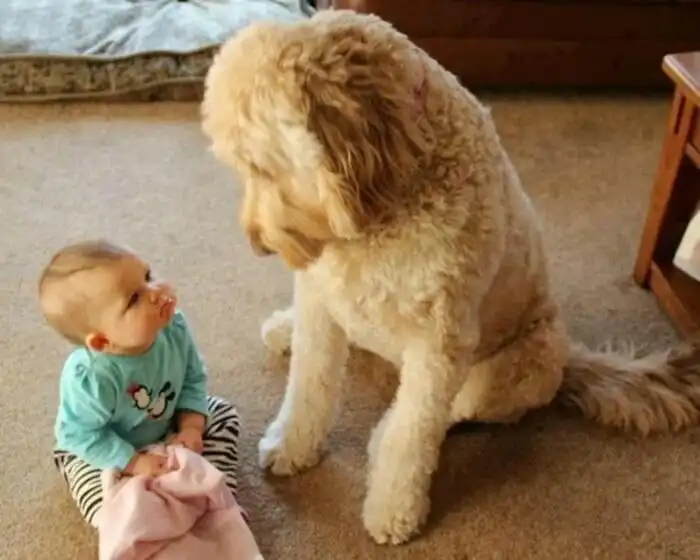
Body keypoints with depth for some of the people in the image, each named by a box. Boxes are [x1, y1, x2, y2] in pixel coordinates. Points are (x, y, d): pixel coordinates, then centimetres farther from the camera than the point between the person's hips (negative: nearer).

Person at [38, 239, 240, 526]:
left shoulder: (174, 329, -24)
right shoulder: (90, 378, -40)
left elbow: (193, 380, -8)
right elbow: (81, 435, -26)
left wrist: (191, 426, -21)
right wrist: (134, 463, -27)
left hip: (165, 429, 6)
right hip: (97, 451, -5)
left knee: (224, 414, 2)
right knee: (107, 503, -29)